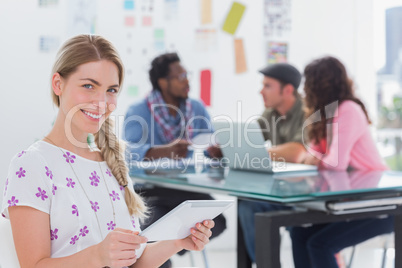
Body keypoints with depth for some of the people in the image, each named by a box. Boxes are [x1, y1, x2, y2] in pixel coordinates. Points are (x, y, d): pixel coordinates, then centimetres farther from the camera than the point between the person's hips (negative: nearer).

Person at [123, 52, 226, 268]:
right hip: (151, 189, -4)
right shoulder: (138, 112, -7)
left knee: (216, 223, -22)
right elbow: (131, 151, -23)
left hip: (190, 188, 4)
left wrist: (217, 150, -25)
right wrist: (166, 150, -42)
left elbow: (213, 148, 2)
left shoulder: (197, 109, 8)